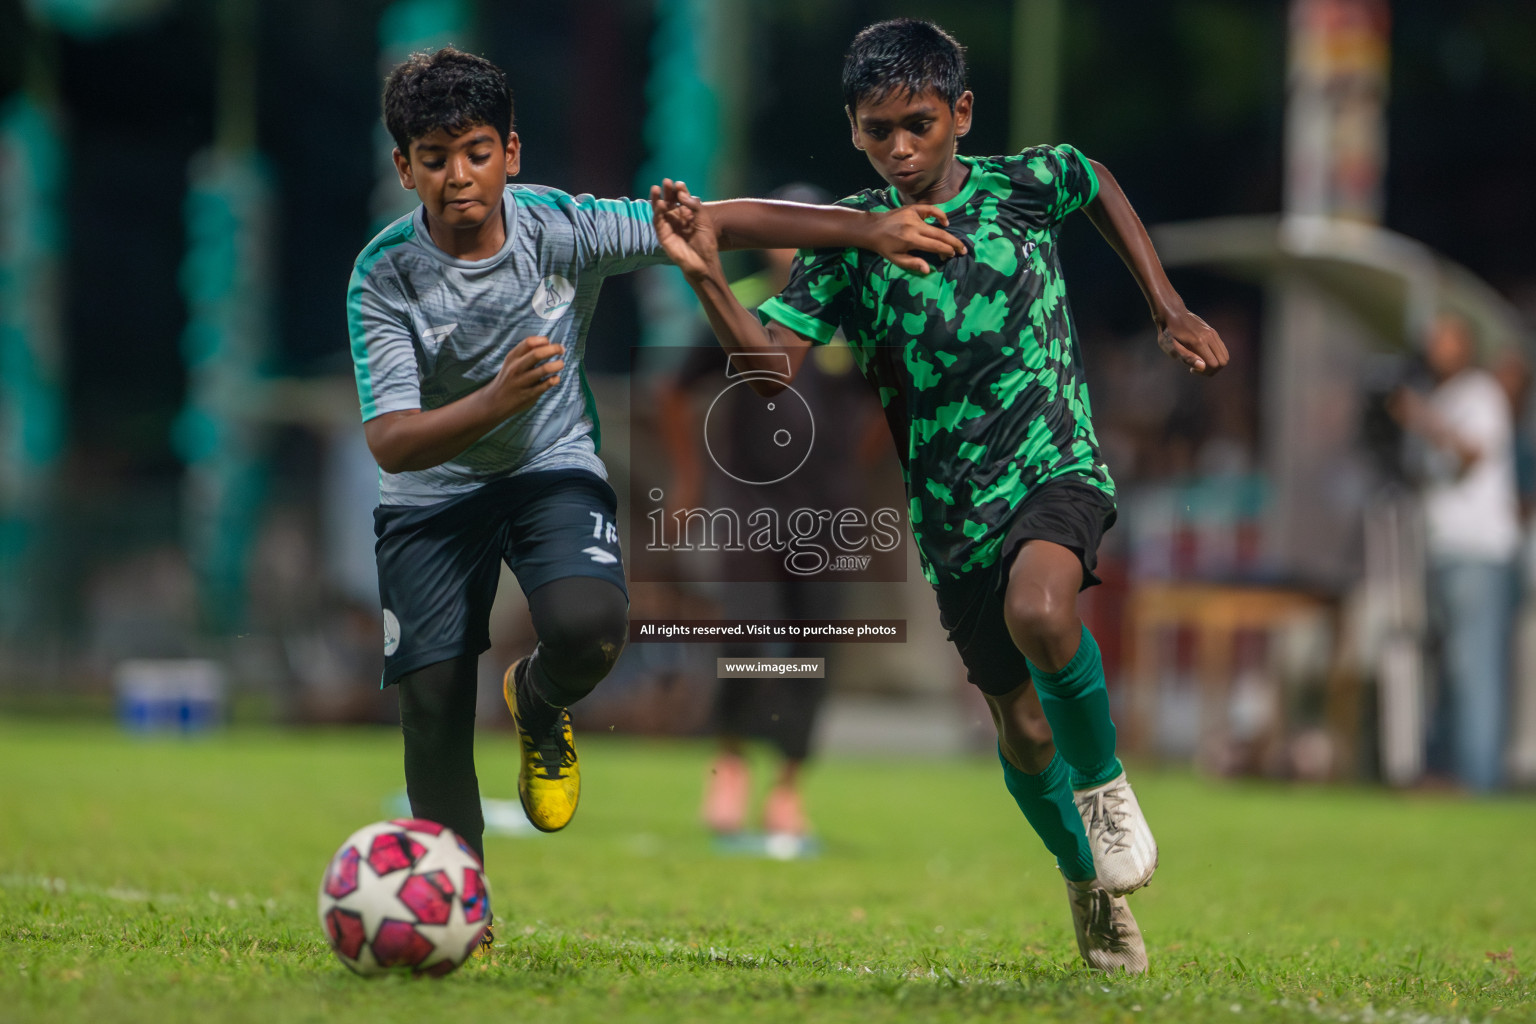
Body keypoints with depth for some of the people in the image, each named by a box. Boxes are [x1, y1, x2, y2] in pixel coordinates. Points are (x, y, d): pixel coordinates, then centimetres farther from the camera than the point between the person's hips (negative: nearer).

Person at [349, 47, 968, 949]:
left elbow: (715, 224, -9)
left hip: (553, 469, 1)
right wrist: (496, 402, -46)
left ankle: (539, 706, 10)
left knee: (589, 624, -29)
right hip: (433, 494, 0)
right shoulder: (385, 279, -21)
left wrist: (866, 230, -11)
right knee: (432, 709, -8)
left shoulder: (559, 226, -16)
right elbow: (390, 442, -28)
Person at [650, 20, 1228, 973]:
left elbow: (1102, 186, 19)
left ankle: (1104, 783, -7)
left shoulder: (1022, 184, -4)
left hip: (1057, 463, -2)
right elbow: (772, 356, -19)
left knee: (1040, 610, -34)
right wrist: (708, 281, -36)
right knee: (1023, 726, 10)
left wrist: (1169, 310, 16)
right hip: (953, 509, 2)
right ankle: (1090, 883, 37)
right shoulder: (849, 243, -6)